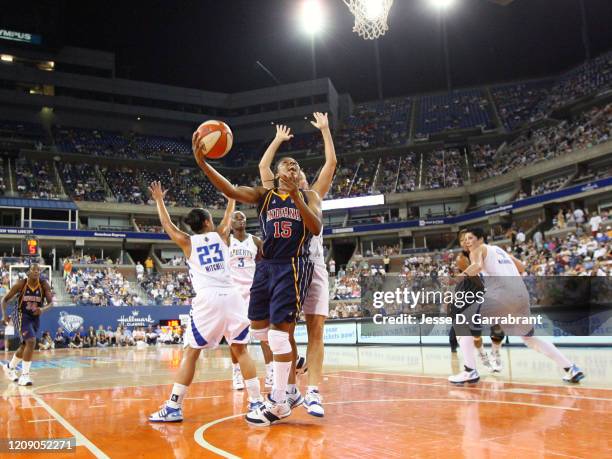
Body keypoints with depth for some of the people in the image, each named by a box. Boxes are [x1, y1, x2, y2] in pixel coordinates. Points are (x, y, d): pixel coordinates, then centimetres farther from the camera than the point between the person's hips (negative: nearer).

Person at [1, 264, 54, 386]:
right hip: (21, 316, -5)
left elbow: (51, 303, -16)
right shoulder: (20, 284, -17)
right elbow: (5, 299, -7)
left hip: (35, 317, 5)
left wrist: (43, 309, -37)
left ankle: (10, 367, 46)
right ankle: (24, 375, -14)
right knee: (31, 342, -23)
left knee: (25, 345, 19)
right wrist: (4, 315, -20)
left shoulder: (44, 285, -13)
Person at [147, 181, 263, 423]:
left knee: (191, 353, 5)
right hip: (231, 297, 2)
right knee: (241, 350, 9)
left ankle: (173, 407, 4)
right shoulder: (221, 235, 15)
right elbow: (228, 219, 37)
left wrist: (159, 200, 43)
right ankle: (256, 402, 9)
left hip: (207, 299, -1)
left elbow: (167, 224, 29)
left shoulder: (187, 242, 12)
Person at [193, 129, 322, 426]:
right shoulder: (264, 195, 9)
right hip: (266, 265, 5)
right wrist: (203, 164, -23)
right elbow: (231, 191, -9)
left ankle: (278, 403, -1)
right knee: (258, 327, 11)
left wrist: (295, 196, -22)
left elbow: (316, 228, -11)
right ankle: (288, 363, 40)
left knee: (280, 331, -11)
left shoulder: (308, 196, 6)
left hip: (293, 267, -4)